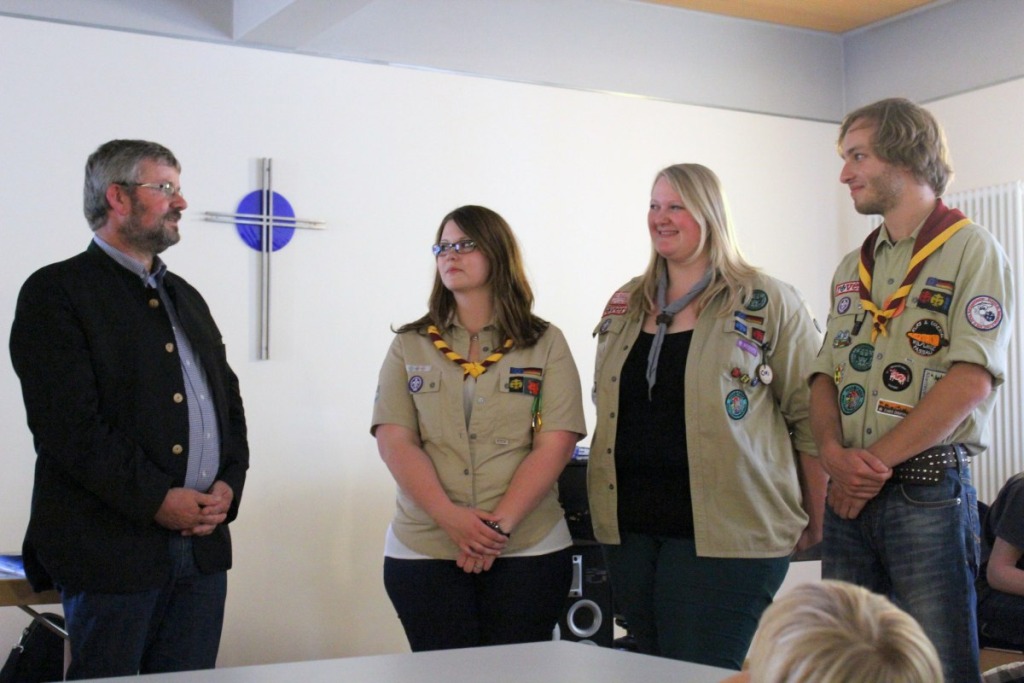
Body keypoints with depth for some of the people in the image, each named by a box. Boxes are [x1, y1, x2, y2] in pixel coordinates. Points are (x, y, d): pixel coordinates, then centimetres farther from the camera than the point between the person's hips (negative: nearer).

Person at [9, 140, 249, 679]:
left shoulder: (186, 297, 20)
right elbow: (69, 423, -14)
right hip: (113, 549, -6)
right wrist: (156, 499, -16)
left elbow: (229, 399, 19)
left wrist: (229, 483, 1)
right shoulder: (56, 292, -4)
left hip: (203, 543, 7)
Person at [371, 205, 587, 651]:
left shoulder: (545, 343, 6)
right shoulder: (410, 346, 10)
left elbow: (555, 444, -3)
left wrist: (499, 526, -14)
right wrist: (451, 516, -15)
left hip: (528, 551, -1)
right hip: (423, 551, 1)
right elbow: (394, 441, 0)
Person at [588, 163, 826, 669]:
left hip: (723, 532, -6)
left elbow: (809, 416, -2)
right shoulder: (625, 305, 15)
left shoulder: (768, 304, -3)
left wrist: (815, 518, -2)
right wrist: (606, 505, 18)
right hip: (629, 527, 6)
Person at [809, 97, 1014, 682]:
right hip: (850, 497, 7)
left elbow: (971, 381, -15)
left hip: (929, 491, -6)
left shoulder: (970, 250, -5)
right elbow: (826, 375, 13)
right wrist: (833, 450, -7)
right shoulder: (854, 268, 16)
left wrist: (876, 459, -14)